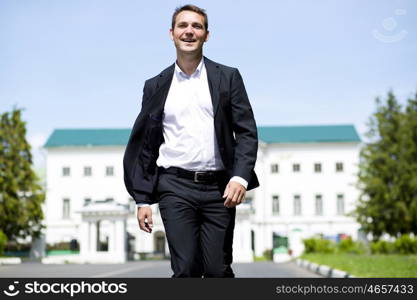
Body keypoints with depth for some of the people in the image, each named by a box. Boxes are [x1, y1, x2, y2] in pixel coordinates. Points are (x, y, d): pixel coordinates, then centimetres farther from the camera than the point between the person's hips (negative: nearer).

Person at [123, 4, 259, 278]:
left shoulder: (228, 78, 8)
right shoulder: (156, 86, 10)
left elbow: (247, 132, 2)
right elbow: (145, 145, 11)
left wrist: (240, 177, -13)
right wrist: (142, 199, 6)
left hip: (218, 187, 0)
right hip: (175, 188, 0)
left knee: (218, 270, 1)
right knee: (185, 270, -6)